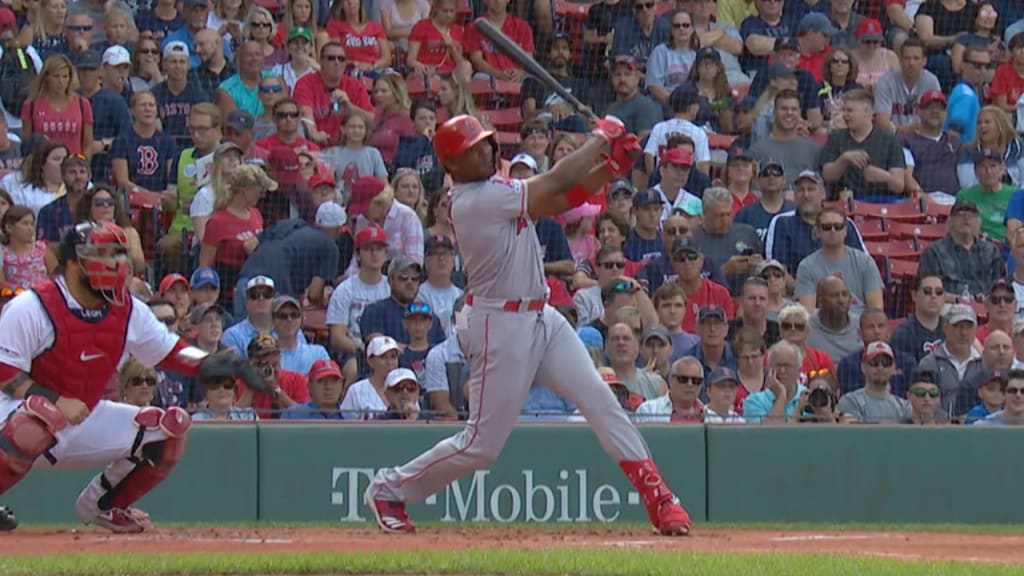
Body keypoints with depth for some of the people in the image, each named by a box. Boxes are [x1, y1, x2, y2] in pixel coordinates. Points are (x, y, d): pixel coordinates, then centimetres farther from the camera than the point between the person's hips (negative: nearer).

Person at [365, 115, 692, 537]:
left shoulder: (495, 191, 9)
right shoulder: (472, 201, -19)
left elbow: (563, 200, 8)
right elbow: (556, 183, -20)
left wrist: (610, 169, -9)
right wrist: (602, 137, -7)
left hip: (542, 318, 9)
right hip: (501, 324, -9)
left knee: (600, 401, -3)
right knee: (482, 444, -2)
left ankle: (657, 497, -4)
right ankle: (389, 489, 16)